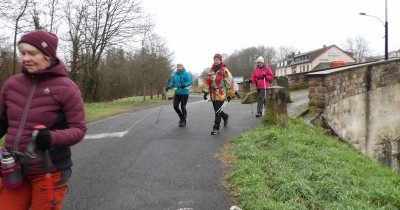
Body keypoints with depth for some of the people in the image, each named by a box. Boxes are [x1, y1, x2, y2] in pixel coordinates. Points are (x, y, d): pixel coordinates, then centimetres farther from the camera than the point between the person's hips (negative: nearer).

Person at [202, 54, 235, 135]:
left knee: (218, 111, -7)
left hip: (221, 94, -6)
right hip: (213, 94, 6)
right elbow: (207, 81, 10)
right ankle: (225, 117, 47)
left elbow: (229, 82, -8)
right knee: (217, 110, 17)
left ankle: (216, 128, 1)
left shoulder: (224, 71, -9)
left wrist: (230, 94, -7)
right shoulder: (211, 70, 9)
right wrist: (206, 92, 5)